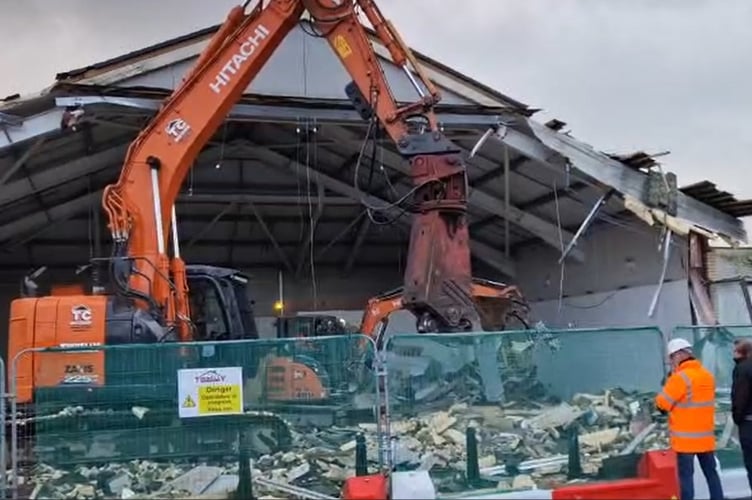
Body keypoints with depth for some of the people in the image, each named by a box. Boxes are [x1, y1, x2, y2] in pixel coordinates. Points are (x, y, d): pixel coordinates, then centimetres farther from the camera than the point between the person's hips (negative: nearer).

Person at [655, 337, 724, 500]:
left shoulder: (680, 377, -17)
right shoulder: (708, 376, 8)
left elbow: (662, 403, -11)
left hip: (686, 438, -7)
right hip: (706, 436, 7)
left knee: (686, 475, -3)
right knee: (711, 472, 15)